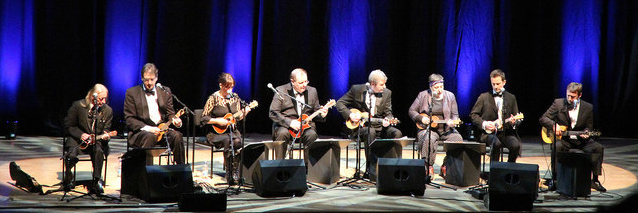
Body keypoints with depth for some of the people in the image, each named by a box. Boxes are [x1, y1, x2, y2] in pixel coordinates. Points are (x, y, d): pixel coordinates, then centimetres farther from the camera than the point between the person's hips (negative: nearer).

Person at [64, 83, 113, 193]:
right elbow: (68, 126, 1)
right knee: (71, 155, -30)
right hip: (78, 139, -1)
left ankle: (97, 181, -23)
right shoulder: (78, 106, -7)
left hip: (97, 140, 1)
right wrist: (81, 135, -14)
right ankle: (68, 175, 4)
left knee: (98, 151, -35)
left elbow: (105, 130, 6)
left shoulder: (108, 111, 0)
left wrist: (105, 136, -18)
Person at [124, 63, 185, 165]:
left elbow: (170, 114, 16)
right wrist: (147, 128, -18)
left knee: (177, 136, -26)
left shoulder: (165, 91, 14)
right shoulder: (132, 92, 3)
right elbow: (129, 119, -3)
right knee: (150, 136, -36)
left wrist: (175, 120, -11)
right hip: (140, 131, -3)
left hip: (161, 130, 3)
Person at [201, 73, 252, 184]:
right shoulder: (214, 98, -6)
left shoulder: (234, 97, 8)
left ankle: (235, 172, -20)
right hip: (216, 132, -4)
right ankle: (229, 175, -27)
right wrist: (218, 121, -17)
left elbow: (237, 118, 15)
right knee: (228, 141, -33)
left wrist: (244, 112, -5)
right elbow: (204, 119, -6)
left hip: (231, 130, 4)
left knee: (237, 141, -29)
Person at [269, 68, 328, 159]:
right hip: (284, 125, -2)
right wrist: (290, 122, -21)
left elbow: (316, 111, 17)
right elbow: (273, 113, -9)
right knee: (282, 133, -35)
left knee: (312, 134, -30)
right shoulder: (281, 90, -2)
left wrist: (321, 115, -8)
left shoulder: (312, 91, 11)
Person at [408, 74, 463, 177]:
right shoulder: (423, 95, 3)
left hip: (446, 129, 2)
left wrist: (452, 121, -13)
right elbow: (411, 111, 7)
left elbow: (455, 114, 10)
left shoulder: (450, 96, 8)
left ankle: (445, 166, -14)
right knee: (429, 139, -37)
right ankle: (429, 167, -23)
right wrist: (421, 118, -10)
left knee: (457, 138, -26)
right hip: (427, 129, -2)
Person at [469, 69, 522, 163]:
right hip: (488, 133, -2)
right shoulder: (484, 97, 8)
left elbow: (517, 119, 15)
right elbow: (473, 114, 7)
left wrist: (514, 122, -9)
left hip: (506, 133, 2)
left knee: (515, 145, -28)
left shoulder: (511, 98, 13)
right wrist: (483, 123, -10)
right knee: (496, 143, -35)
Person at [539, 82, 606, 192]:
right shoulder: (558, 103, -2)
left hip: (580, 140, 2)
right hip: (563, 138, -2)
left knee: (598, 148, -20)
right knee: (557, 147, -35)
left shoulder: (588, 107, 3)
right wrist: (554, 125, -19)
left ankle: (594, 180, -9)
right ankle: (554, 179, -22)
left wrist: (585, 133, -14)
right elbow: (543, 119, 0)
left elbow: (589, 127, 10)